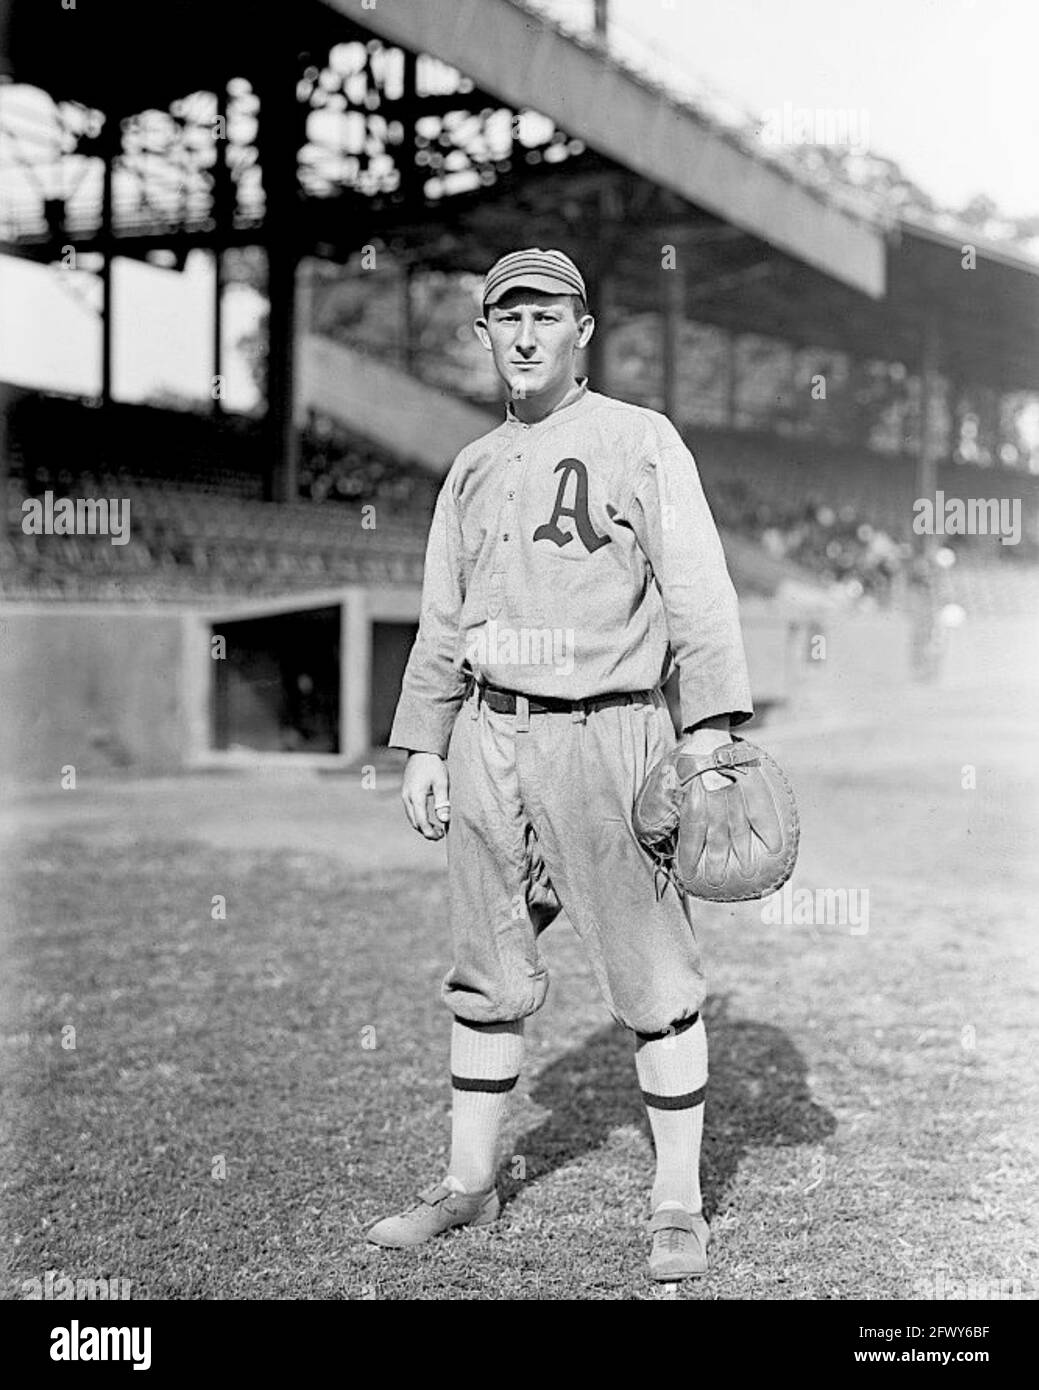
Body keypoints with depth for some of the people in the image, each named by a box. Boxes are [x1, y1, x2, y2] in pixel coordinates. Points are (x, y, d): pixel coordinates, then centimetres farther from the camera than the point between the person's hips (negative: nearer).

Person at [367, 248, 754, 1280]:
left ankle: (678, 1205, 10)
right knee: (487, 974, 11)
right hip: (488, 739, 5)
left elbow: (698, 593, -6)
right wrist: (422, 748, 13)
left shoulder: (642, 441, 0)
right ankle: (468, 1183, 23)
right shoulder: (472, 468, 16)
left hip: (606, 735, -5)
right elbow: (442, 622, 19)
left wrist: (710, 729, -16)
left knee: (654, 981, -2)